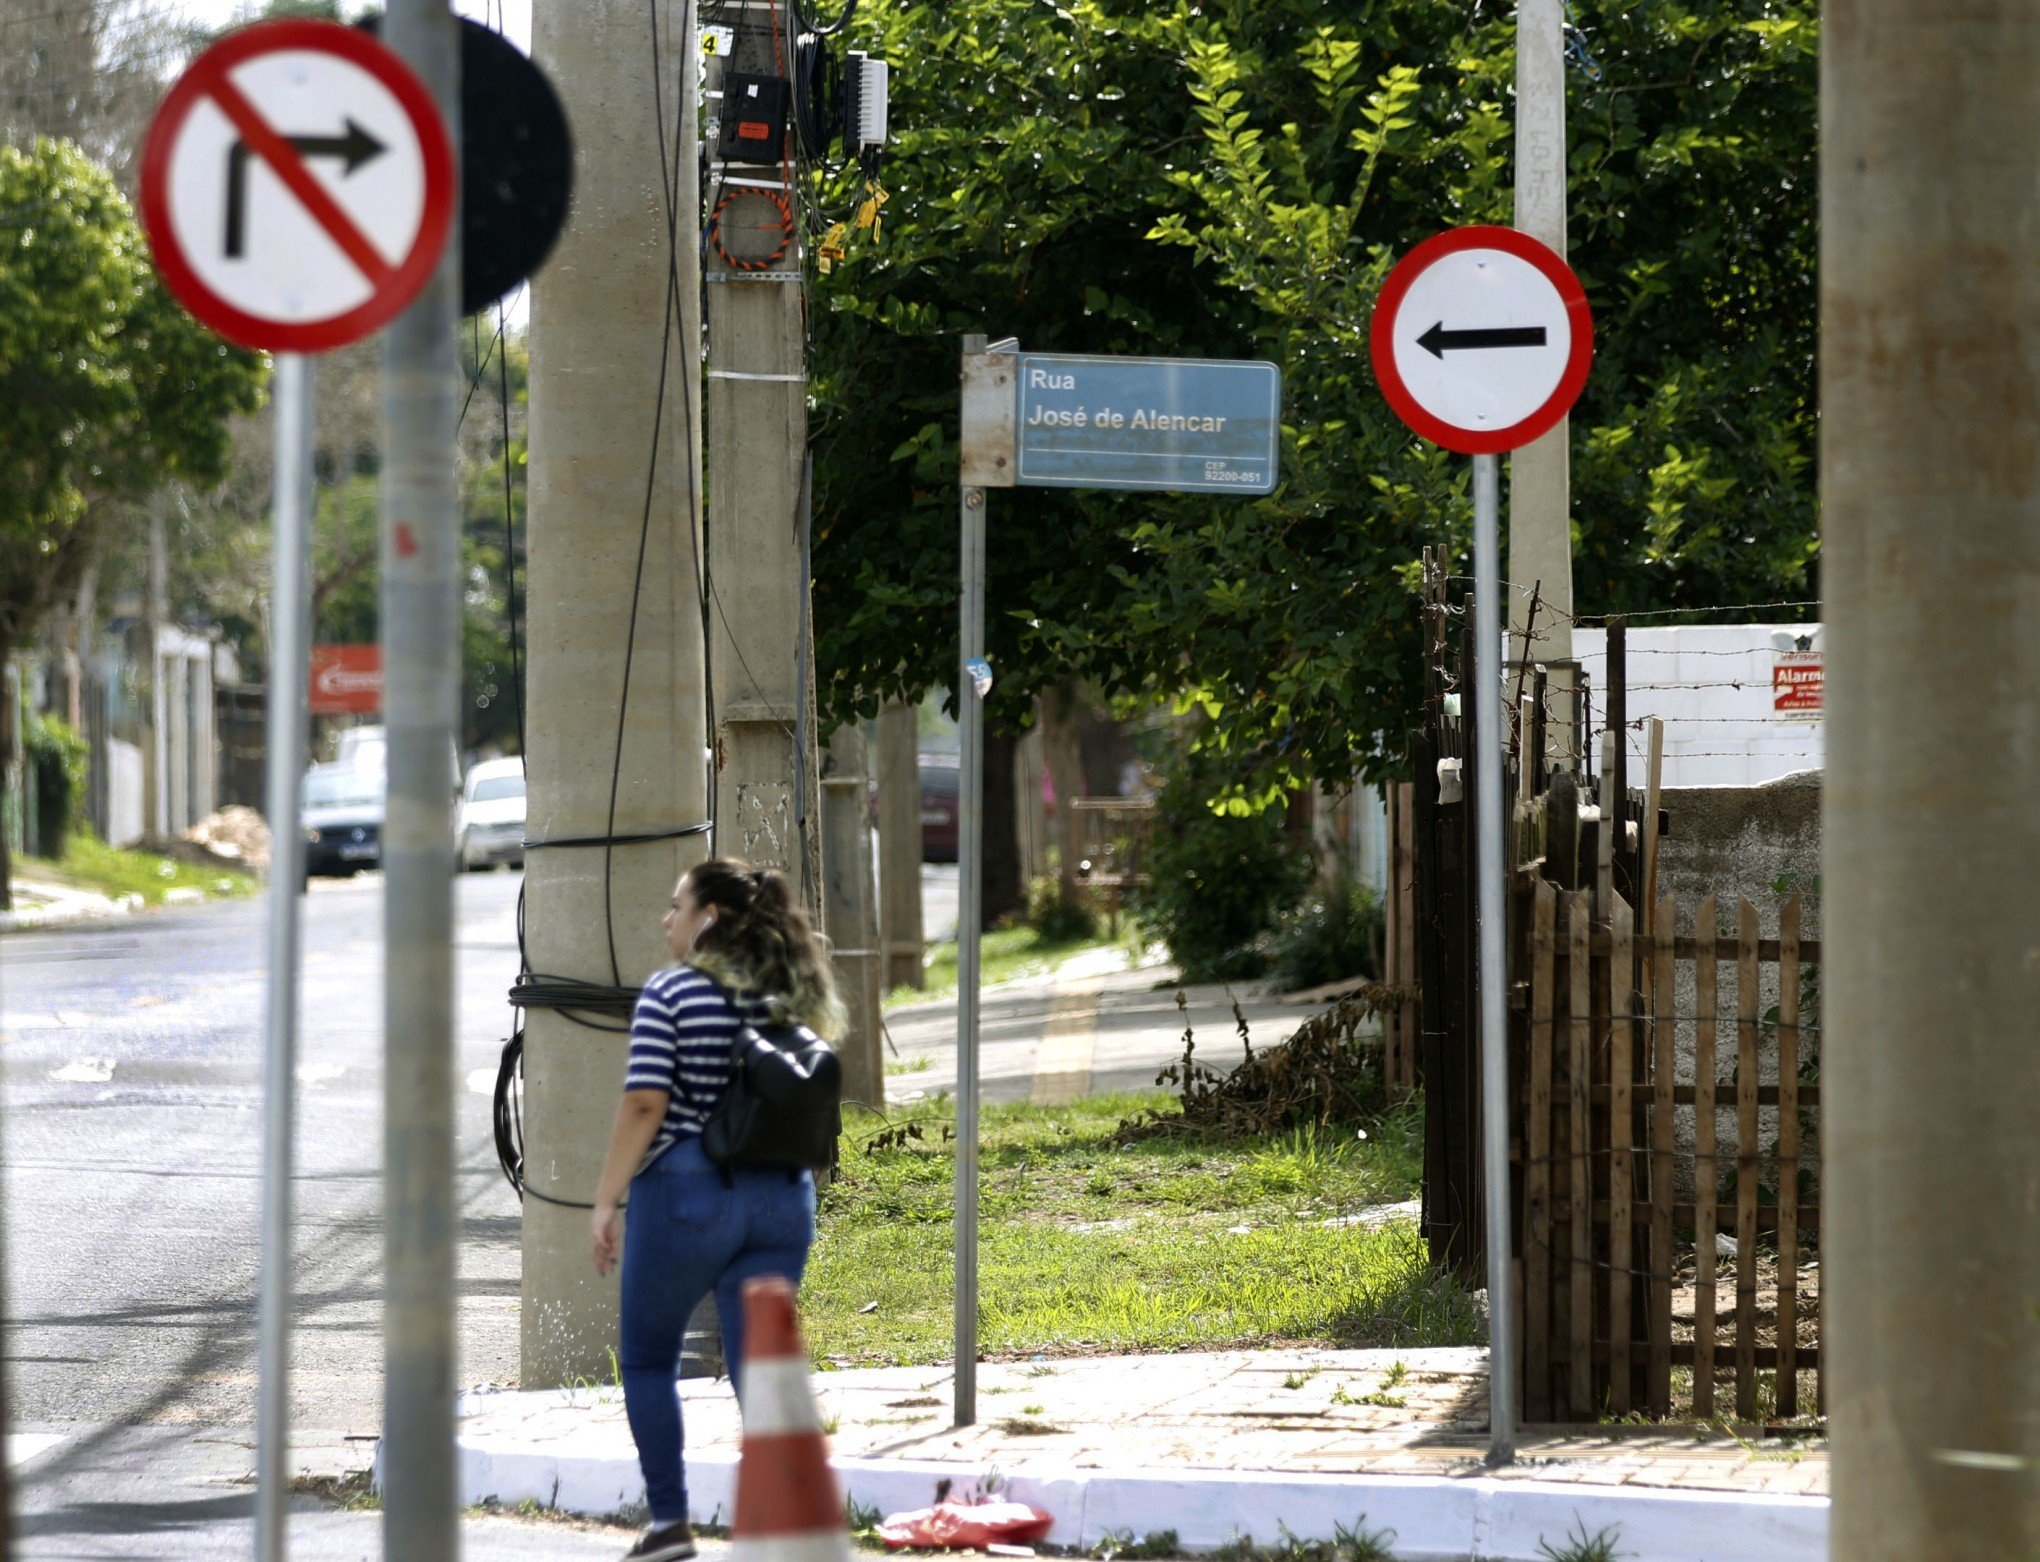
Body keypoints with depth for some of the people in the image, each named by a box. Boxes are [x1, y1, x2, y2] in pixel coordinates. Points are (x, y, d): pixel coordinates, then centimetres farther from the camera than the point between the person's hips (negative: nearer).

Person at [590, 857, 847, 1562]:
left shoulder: (670, 993, -9)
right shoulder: (791, 998, 8)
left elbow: (644, 1103, -15)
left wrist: (608, 1199, -11)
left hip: (684, 1192, -5)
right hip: (782, 1199, 5)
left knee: (647, 1360, 14)